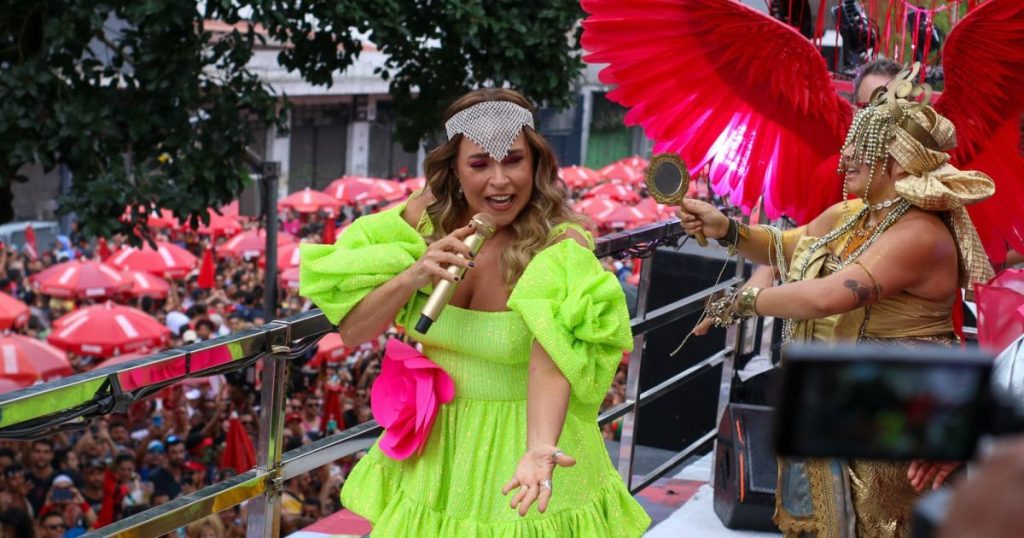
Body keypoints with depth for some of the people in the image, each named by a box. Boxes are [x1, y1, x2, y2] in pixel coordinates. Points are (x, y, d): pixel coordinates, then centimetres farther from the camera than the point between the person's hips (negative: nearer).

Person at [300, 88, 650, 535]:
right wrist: (414, 275, -25)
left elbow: (552, 359, -35)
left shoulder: (559, 247, -21)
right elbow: (352, 332, -7)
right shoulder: (424, 219, -9)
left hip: (525, 434, -4)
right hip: (435, 444, 4)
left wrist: (538, 451, -53)